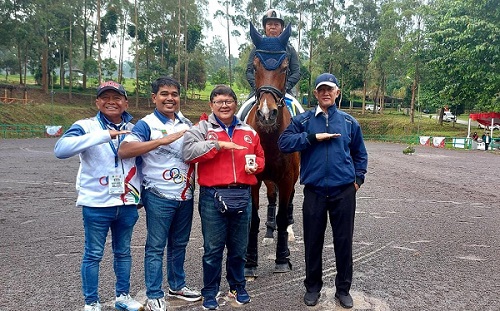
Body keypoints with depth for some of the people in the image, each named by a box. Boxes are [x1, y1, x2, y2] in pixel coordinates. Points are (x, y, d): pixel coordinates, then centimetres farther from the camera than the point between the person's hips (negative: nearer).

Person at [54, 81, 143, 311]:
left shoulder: (133, 129, 6)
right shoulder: (86, 126, -8)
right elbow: (61, 149, -27)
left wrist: (139, 193, 9)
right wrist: (103, 135, -34)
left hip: (127, 203, 4)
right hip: (97, 204, -4)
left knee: (123, 252, 16)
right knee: (93, 255, 7)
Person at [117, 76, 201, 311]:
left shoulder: (187, 124, 10)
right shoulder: (146, 124, -9)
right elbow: (123, 151, -25)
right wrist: (162, 140, -30)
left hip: (185, 195, 6)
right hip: (159, 196, -6)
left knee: (179, 244, 18)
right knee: (156, 247, 5)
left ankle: (177, 285, 35)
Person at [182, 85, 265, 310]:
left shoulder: (248, 131, 11)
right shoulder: (202, 128, -1)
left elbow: (260, 157, 20)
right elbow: (188, 151, -17)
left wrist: (255, 166, -2)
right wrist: (218, 144, -20)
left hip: (242, 196, 4)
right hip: (213, 196, -3)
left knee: (239, 247, 16)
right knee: (213, 249, 6)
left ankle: (237, 287, 35)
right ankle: (210, 293, 24)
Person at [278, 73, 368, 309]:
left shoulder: (349, 122, 8)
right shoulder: (302, 120, 2)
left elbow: (360, 154, 17)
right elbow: (284, 143, -12)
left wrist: (358, 178, 6)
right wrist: (314, 137, -17)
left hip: (344, 191, 1)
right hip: (314, 190, -1)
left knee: (344, 241, 8)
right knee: (313, 241, 9)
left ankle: (343, 289, 26)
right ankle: (313, 287, 28)